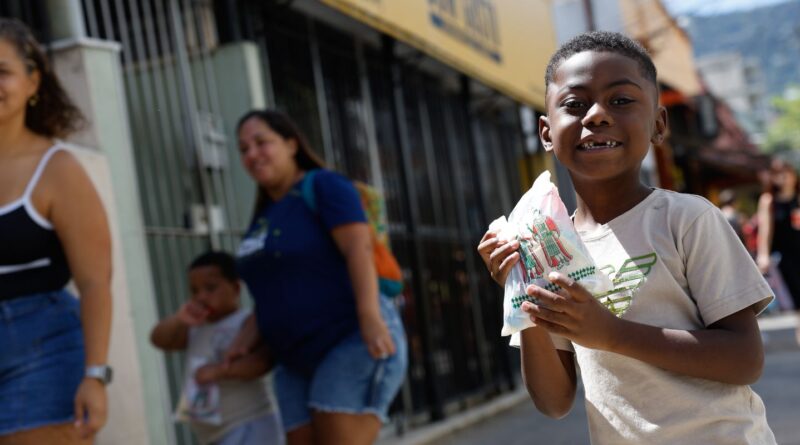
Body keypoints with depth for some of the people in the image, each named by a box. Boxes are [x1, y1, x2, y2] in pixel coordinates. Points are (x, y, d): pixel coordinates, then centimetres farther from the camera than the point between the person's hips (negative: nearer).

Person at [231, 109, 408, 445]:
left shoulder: (324, 185, -3)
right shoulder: (262, 217, 18)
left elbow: (358, 247, -16)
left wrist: (370, 316, -29)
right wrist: (247, 339, 5)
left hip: (352, 341, -8)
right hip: (296, 362, 8)